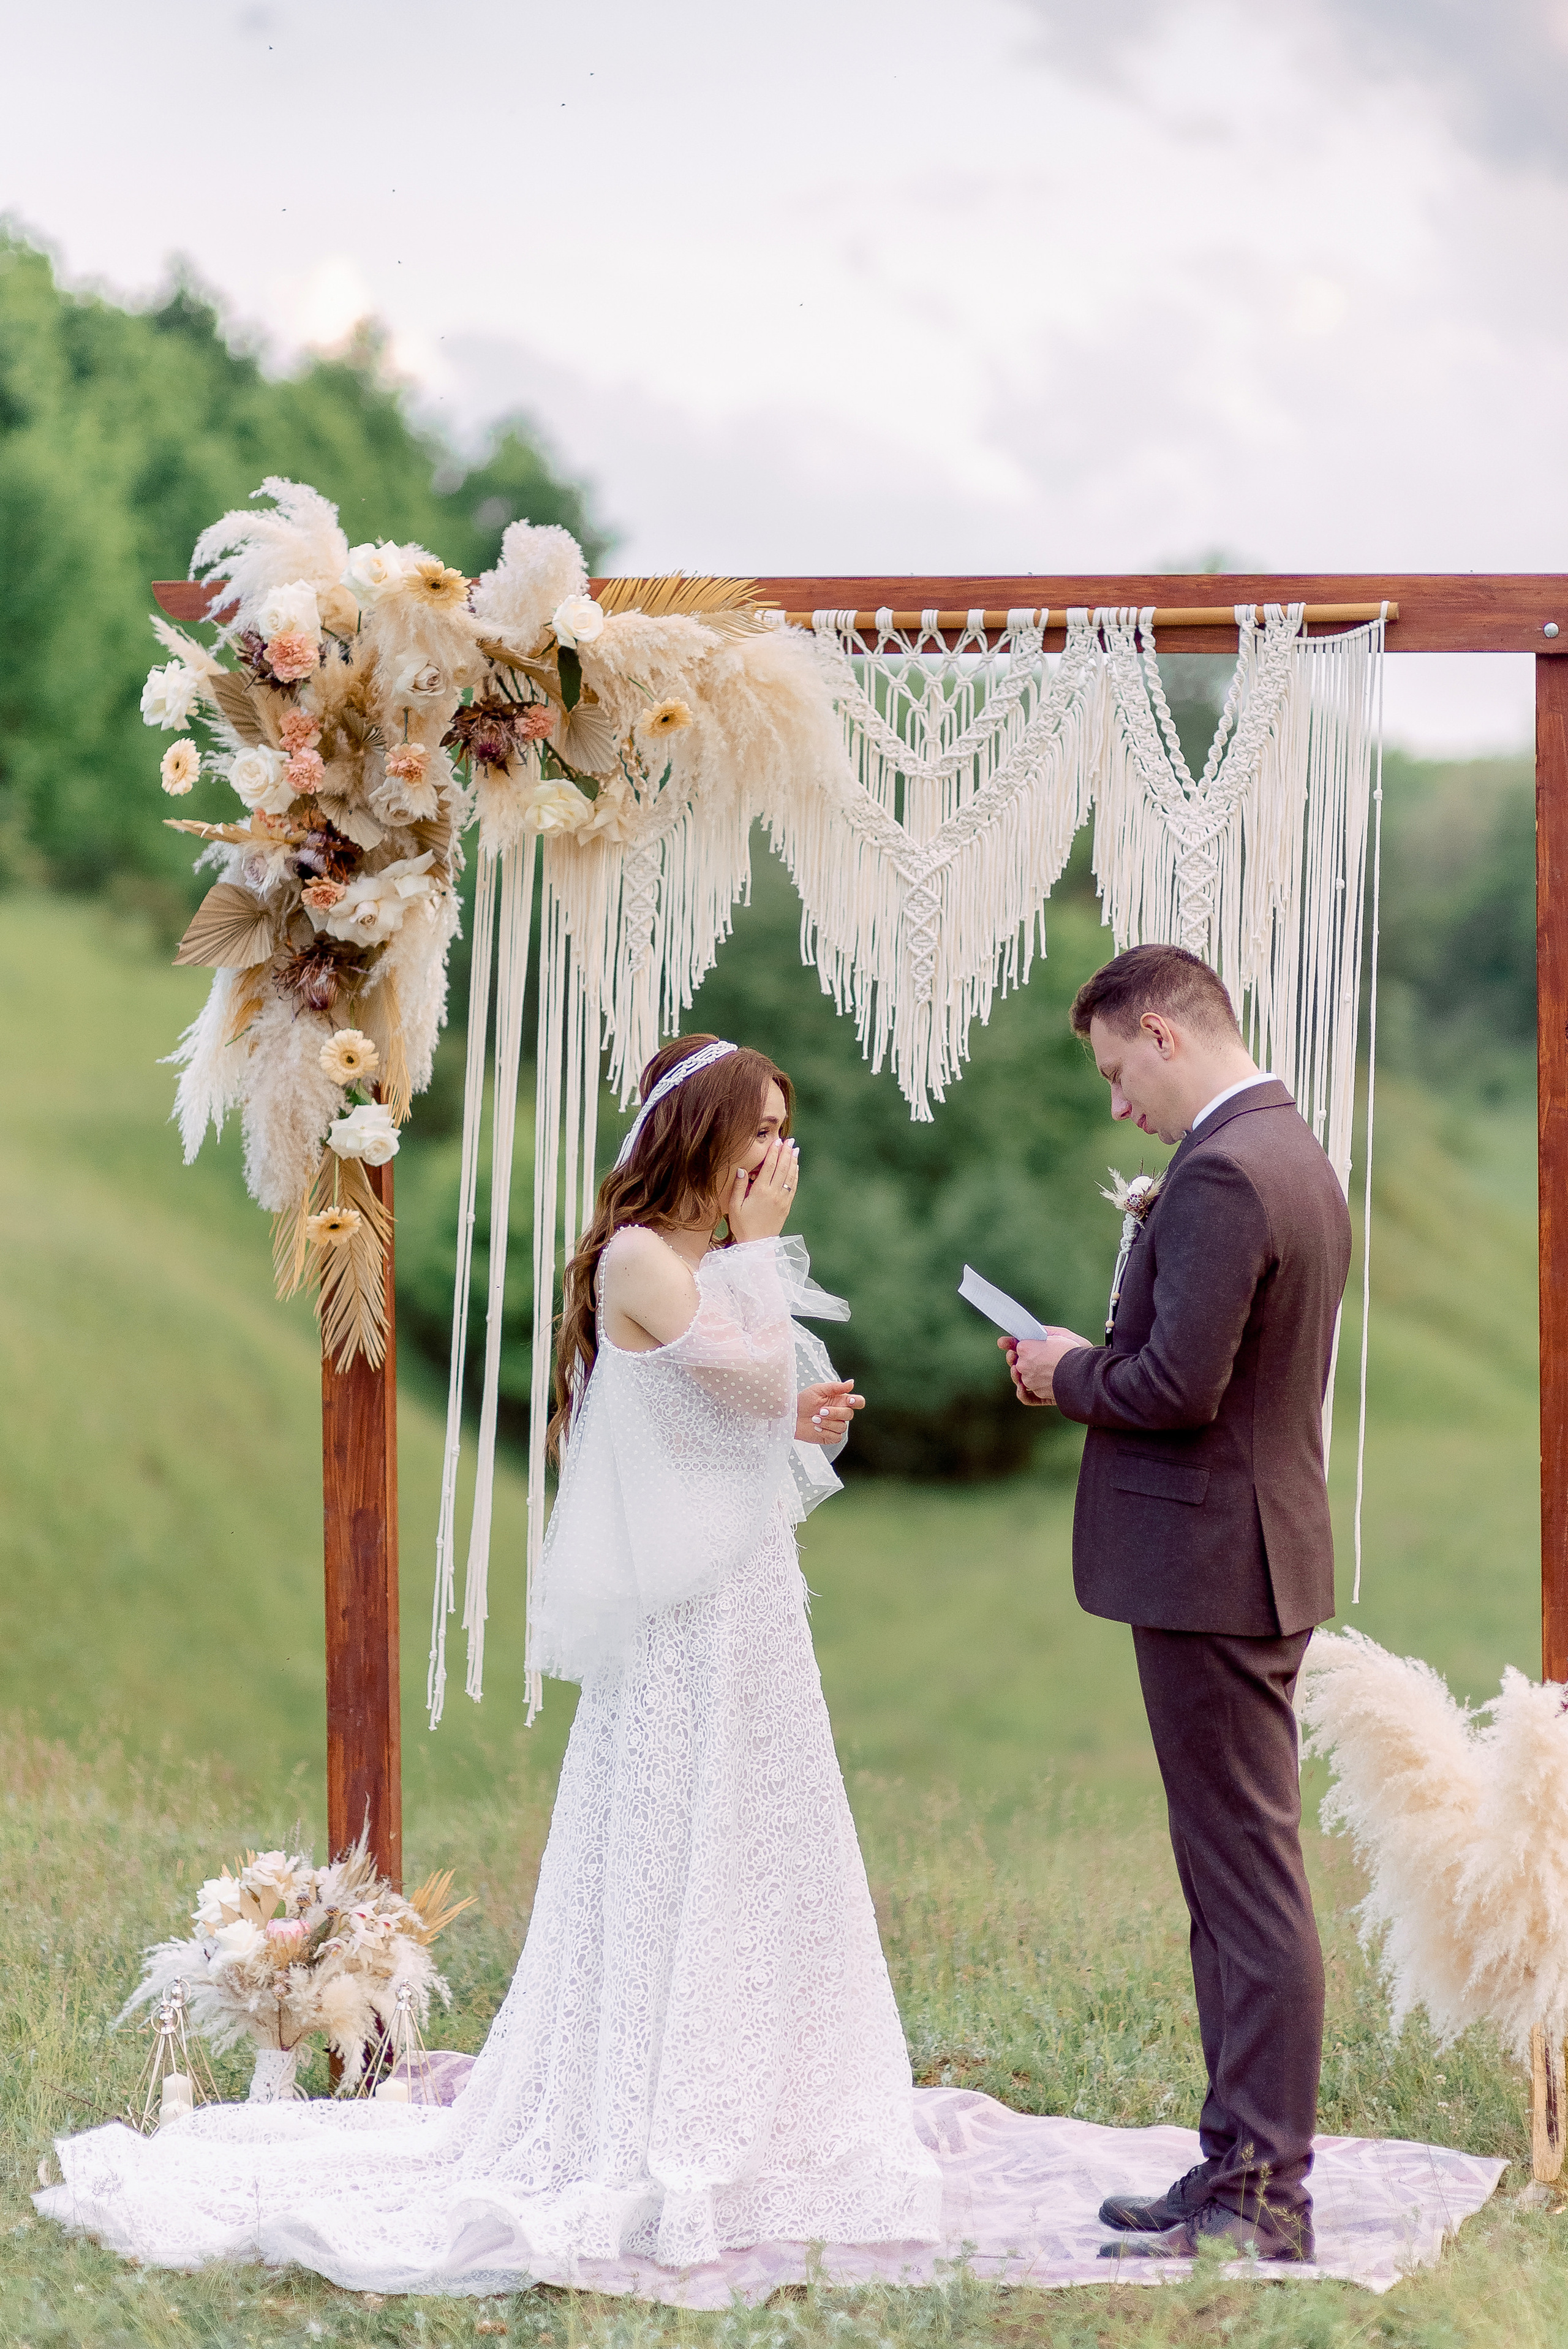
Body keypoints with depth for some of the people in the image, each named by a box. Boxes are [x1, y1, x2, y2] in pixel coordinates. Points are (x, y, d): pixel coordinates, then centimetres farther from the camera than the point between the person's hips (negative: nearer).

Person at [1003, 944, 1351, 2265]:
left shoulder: (1222, 1176, -19)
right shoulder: (1295, 1156, 14)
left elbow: (1179, 1387, -24)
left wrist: (1072, 1375, -6)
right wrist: (1095, 1369, 8)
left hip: (1211, 1567, -10)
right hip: (1258, 1559, 10)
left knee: (1249, 1882, -6)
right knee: (1236, 1877, 14)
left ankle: (1265, 2200, -1)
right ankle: (1245, 2165, 21)